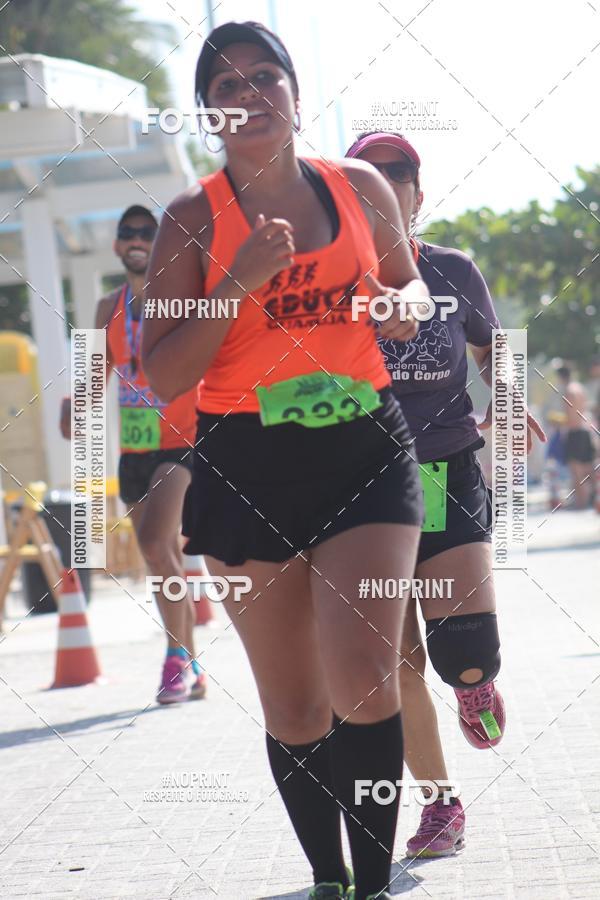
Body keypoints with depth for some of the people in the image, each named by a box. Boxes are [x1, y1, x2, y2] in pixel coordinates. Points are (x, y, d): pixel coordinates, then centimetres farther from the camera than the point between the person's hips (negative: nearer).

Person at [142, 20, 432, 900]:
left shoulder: (361, 187, 6)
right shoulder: (193, 219, -1)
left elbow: (407, 279, 24)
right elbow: (163, 377, -6)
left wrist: (406, 304, 0)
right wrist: (241, 281, -17)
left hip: (365, 449, 1)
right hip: (248, 465, 0)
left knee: (362, 679, -17)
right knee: (295, 708, 7)